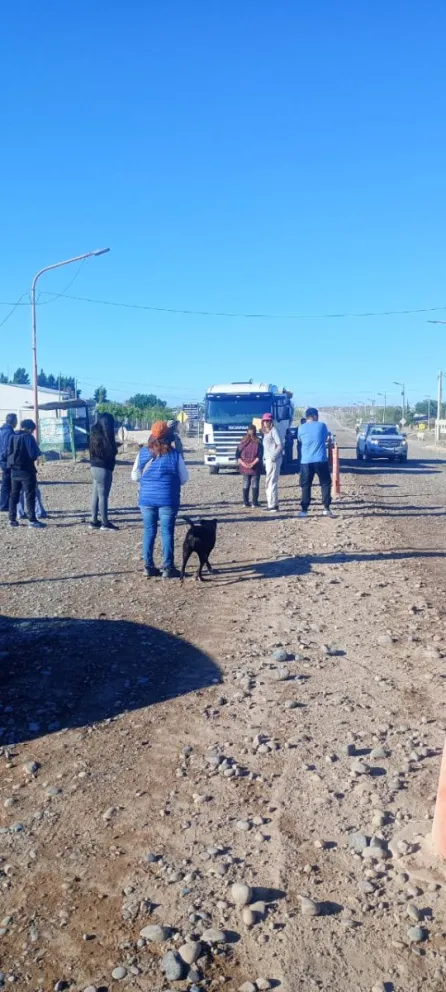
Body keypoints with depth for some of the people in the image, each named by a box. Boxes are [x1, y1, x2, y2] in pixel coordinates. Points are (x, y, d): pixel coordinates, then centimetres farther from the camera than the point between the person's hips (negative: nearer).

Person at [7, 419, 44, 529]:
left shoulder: (12, 437, 9)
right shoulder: (28, 437, -12)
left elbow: (9, 452, 14)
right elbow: (34, 454, -16)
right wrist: (36, 455, 4)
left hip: (14, 470, 7)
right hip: (26, 470, -7)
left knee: (14, 495, 12)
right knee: (30, 495, -3)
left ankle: (12, 519, 13)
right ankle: (32, 520, -5)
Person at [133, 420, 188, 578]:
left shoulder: (143, 453, -1)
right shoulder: (175, 454, -8)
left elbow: (135, 476, 6)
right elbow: (184, 478, -1)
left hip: (146, 498, 3)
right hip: (168, 499, -2)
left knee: (148, 531, 11)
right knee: (167, 532, 3)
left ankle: (148, 566, 15)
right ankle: (167, 568, 5)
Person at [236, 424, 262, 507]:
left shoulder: (243, 441, 2)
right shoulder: (258, 442, -7)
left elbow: (237, 455, -1)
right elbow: (259, 455, -14)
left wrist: (242, 463, -8)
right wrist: (253, 463, -15)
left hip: (244, 467, 3)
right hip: (255, 468, -3)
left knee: (246, 484, 11)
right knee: (255, 484, 4)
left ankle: (245, 502, 10)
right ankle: (255, 502, 2)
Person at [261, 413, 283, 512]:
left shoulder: (274, 430, -6)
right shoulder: (266, 432, 19)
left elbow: (280, 445, -15)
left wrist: (273, 456, -22)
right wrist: (264, 458, 11)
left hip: (273, 460, -9)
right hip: (267, 460, 9)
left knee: (271, 483, -11)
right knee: (269, 483, 12)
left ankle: (273, 505, -10)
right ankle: (272, 504, 18)